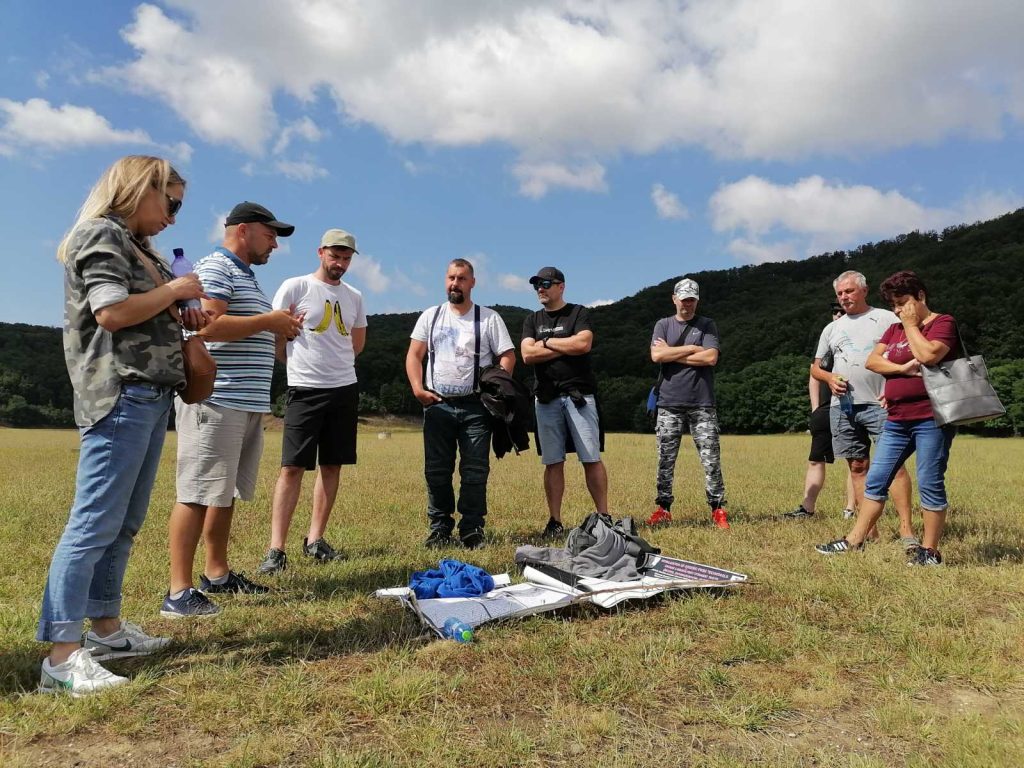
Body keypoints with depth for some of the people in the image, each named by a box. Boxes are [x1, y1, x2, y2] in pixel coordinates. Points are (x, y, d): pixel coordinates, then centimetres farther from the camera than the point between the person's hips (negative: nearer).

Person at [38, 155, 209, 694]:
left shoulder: (133, 244, 24)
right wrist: (175, 290, -6)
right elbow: (112, 312, -17)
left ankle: (105, 628, 22)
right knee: (95, 524, -10)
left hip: (149, 396, 10)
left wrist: (181, 318, 13)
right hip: (120, 395, -10)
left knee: (125, 523, 12)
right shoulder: (100, 233, -4)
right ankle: (62, 654, -6)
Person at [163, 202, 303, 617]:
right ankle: (179, 591, -3)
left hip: (247, 404, 10)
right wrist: (268, 321, -14)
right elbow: (206, 326, -21)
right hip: (215, 401, -10)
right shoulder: (215, 268, -6)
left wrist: (281, 330, 14)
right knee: (198, 493, -8)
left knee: (226, 493, 14)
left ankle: (217, 574, 24)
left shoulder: (247, 277, 24)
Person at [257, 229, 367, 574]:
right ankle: (276, 549, -3)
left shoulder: (354, 297, 12)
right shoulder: (295, 287, -3)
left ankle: (315, 540, 17)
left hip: (345, 389, 5)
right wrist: (300, 362, 8)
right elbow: (274, 332, -1)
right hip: (305, 390, -5)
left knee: (332, 465, 7)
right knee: (292, 467, -7)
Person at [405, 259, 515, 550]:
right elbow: (414, 355, 9)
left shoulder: (489, 318, 5)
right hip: (437, 405, 2)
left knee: (475, 472, 0)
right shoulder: (430, 316, 11)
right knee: (437, 471, 4)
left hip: (475, 406, -2)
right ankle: (440, 529, 15)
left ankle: (472, 531, 10)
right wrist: (417, 388, -6)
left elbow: (508, 356, 2)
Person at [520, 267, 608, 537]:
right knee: (553, 462, 4)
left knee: (591, 459, -3)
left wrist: (546, 342, -3)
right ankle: (555, 521, 10)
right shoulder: (532, 320, 16)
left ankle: (603, 515, 5)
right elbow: (527, 355, -1)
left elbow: (583, 344, -13)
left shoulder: (579, 313, 6)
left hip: (579, 395, -3)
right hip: (546, 398, 3)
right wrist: (567, 347, -5)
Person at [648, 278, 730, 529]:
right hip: (669, 404, 1)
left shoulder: (707, 325, 9)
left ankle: (718, 510, 6)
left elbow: (710, 358, -8)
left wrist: (672, 354, -5)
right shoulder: (663, 325, 12)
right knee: (665, 460, 3)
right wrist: (692, 348, -5)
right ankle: (663, 508, 13)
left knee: (711, 459, -2)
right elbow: (656, 355, -6)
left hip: (702, 404, -1)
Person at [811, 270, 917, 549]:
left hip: (880, 403, -4)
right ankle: (870, 531, 11)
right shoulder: (832, 328, 19)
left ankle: (906, 531, -7)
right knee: (858, 468, 5)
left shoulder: (886, 319, 6)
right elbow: (815, 367, 22)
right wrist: (829, 377, 0)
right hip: (843, 407, 4)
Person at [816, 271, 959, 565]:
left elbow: (928, 355, -22)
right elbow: (872, 361, 5)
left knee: (930, 485, -2)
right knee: (875, 480, 8)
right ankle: (854, 541, 15)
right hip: (897, 420, 7)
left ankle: (929, 551, 9)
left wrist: (911, 325, -8)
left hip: (931, 419, -7)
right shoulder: (895, 329, 18)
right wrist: (902, 368, -11)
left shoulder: (943, 323, -2)